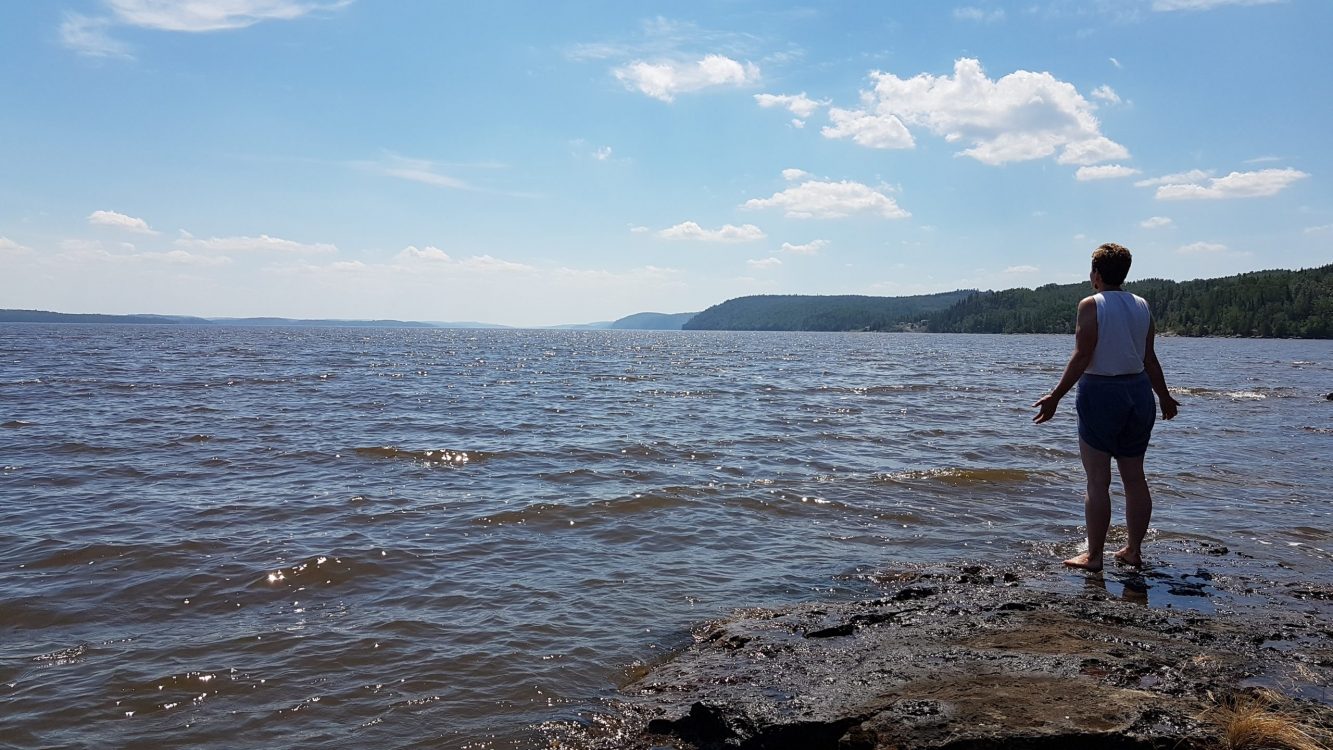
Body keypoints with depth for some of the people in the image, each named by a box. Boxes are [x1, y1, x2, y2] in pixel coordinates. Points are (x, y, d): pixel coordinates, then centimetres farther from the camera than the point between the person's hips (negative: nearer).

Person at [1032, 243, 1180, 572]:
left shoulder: (1091, 305, -9)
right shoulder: (1142, 306, 8)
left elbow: (1082, 356, -15)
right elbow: (1149, 359, 11)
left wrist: (1056, 396, -13)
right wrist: (1164, 397, 22)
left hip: (1101, 393, -6)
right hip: (1138, 392, 6)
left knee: (1098, 481, -1)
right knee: (1135, 477, 13)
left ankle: (1093, 555, 4)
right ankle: (1134, 550, 21)